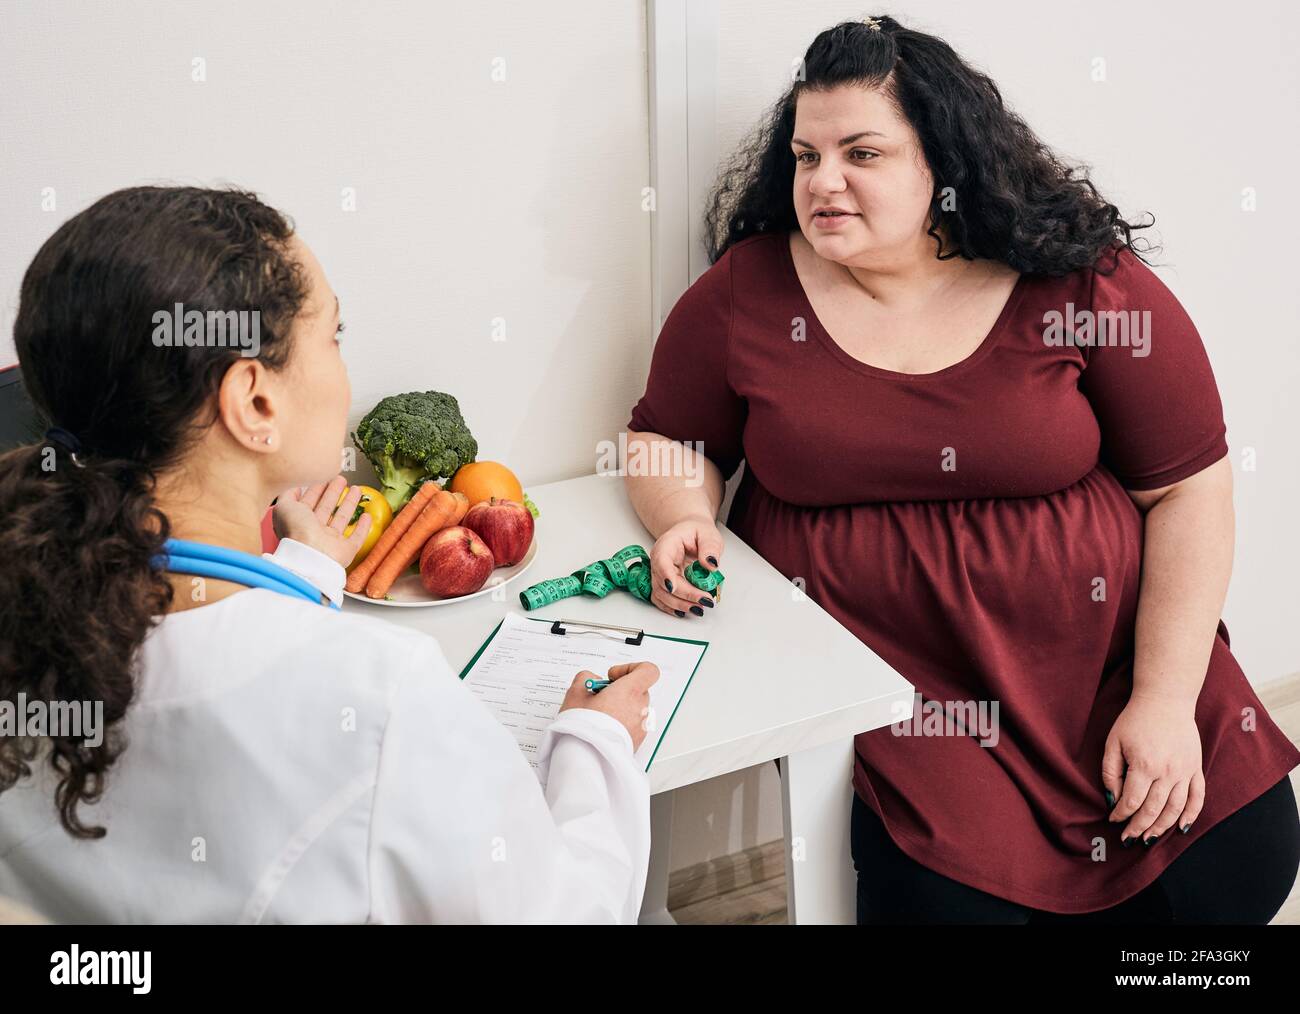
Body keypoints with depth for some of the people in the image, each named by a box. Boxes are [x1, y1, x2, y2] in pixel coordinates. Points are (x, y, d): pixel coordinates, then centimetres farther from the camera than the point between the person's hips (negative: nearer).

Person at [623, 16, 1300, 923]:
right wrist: (685, 519, -13)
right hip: (887, 678, -1)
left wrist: (1165, 700, -9)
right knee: (946, 893, -21)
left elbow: (1190, 490, -4)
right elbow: (666, 438, 11)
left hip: (1104, 659, 2)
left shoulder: (1084, 283, -6)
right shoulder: (747, 292, -3)